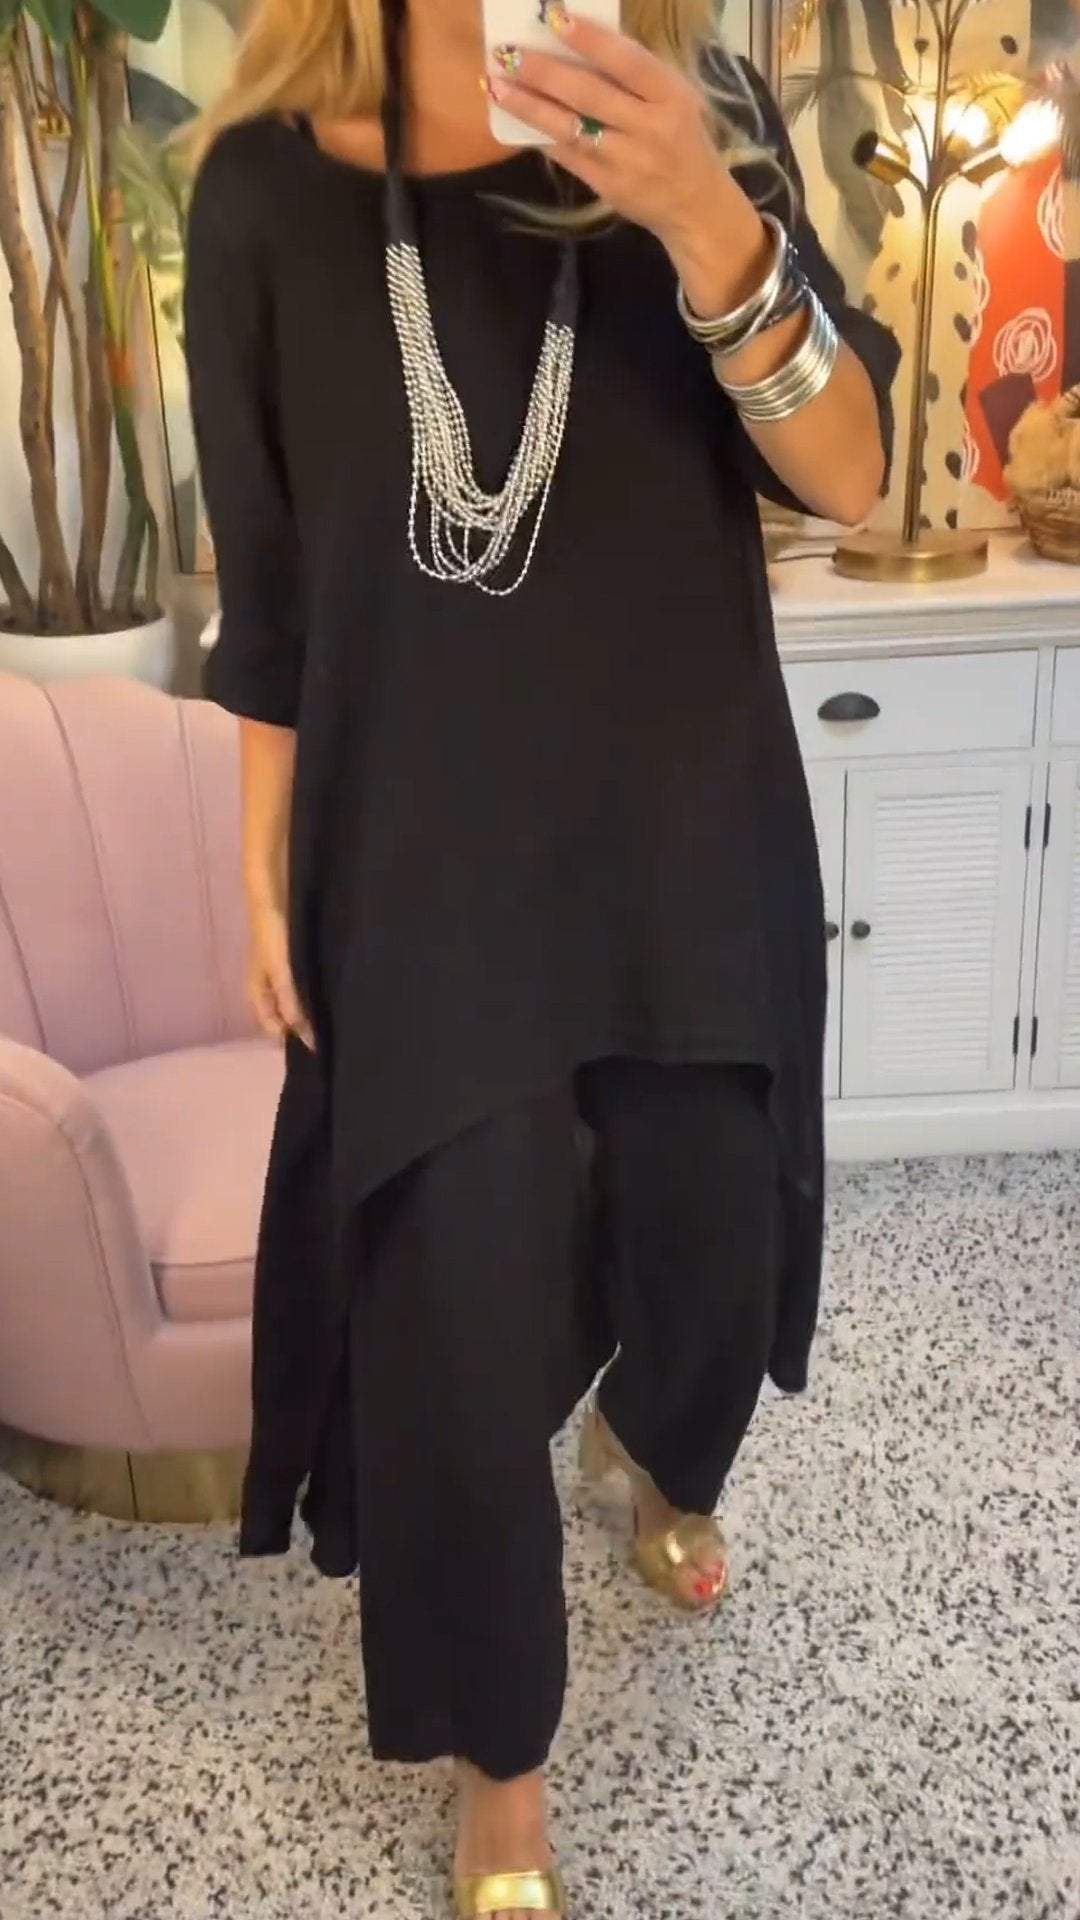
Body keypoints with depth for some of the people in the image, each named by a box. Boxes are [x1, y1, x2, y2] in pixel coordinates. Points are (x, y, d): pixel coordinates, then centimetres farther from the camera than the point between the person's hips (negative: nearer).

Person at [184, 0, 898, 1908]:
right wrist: (265, 880, 3)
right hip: (421, 859, -1)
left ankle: (659, 1461, 57)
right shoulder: (267, 189, -2)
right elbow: (270, 586, 2)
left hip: (692, 830, 2)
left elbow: (851, 478, -11)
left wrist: (705, 221, -27)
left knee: (717, 1240, 17)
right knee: (456, 1336, 4)